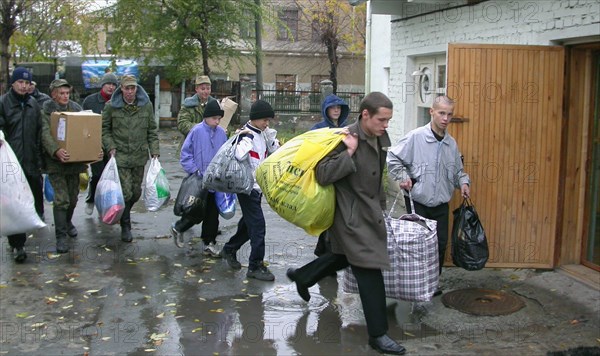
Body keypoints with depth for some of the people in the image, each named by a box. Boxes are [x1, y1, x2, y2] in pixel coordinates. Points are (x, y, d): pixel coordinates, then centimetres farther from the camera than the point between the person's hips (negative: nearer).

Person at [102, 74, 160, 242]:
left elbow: (152, 131, 9)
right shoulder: (111, 106, -2)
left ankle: (123, 213, 39)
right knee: (126, 192, -8)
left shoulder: (146, 105, 3)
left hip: (139, 156, 3)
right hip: (120, 155, -3)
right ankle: (125, 227, 9)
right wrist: (110, 147, -6)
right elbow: (104, 129, 6)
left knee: (136, 192, 10)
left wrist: (154, 151, 2)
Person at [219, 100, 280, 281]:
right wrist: (248, 136, -27)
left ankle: (229, 249, 38)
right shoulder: (246, 134, -17)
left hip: (258, 186, 9)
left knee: (248, 223, 19)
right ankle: (255, 266, -2)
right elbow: (240, 155, -34)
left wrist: (270, 134, -1)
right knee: (258, 225, -9)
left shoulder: (262, 134, 9)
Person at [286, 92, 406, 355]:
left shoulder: (382, 138, 3)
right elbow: (322, 175, -26)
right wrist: (349, 153, -29)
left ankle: (301, 276, 47)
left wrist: (381, 204, 23)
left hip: (370, 211, 9)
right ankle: (377, 334, 4)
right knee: (370, 270, -7)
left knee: (344, 255, 24)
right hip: (351, 215, -9)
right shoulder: (345, 139, -21)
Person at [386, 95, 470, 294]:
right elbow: (393, 158, -6)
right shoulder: (416, 137, -11)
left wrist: (463, 182, 0)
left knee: (440, 244, 8)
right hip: (417, 202, -5)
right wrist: (403, 177, -16)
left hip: (441, 205, 5)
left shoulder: (451, 144, 6)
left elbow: (457, 170, 18)